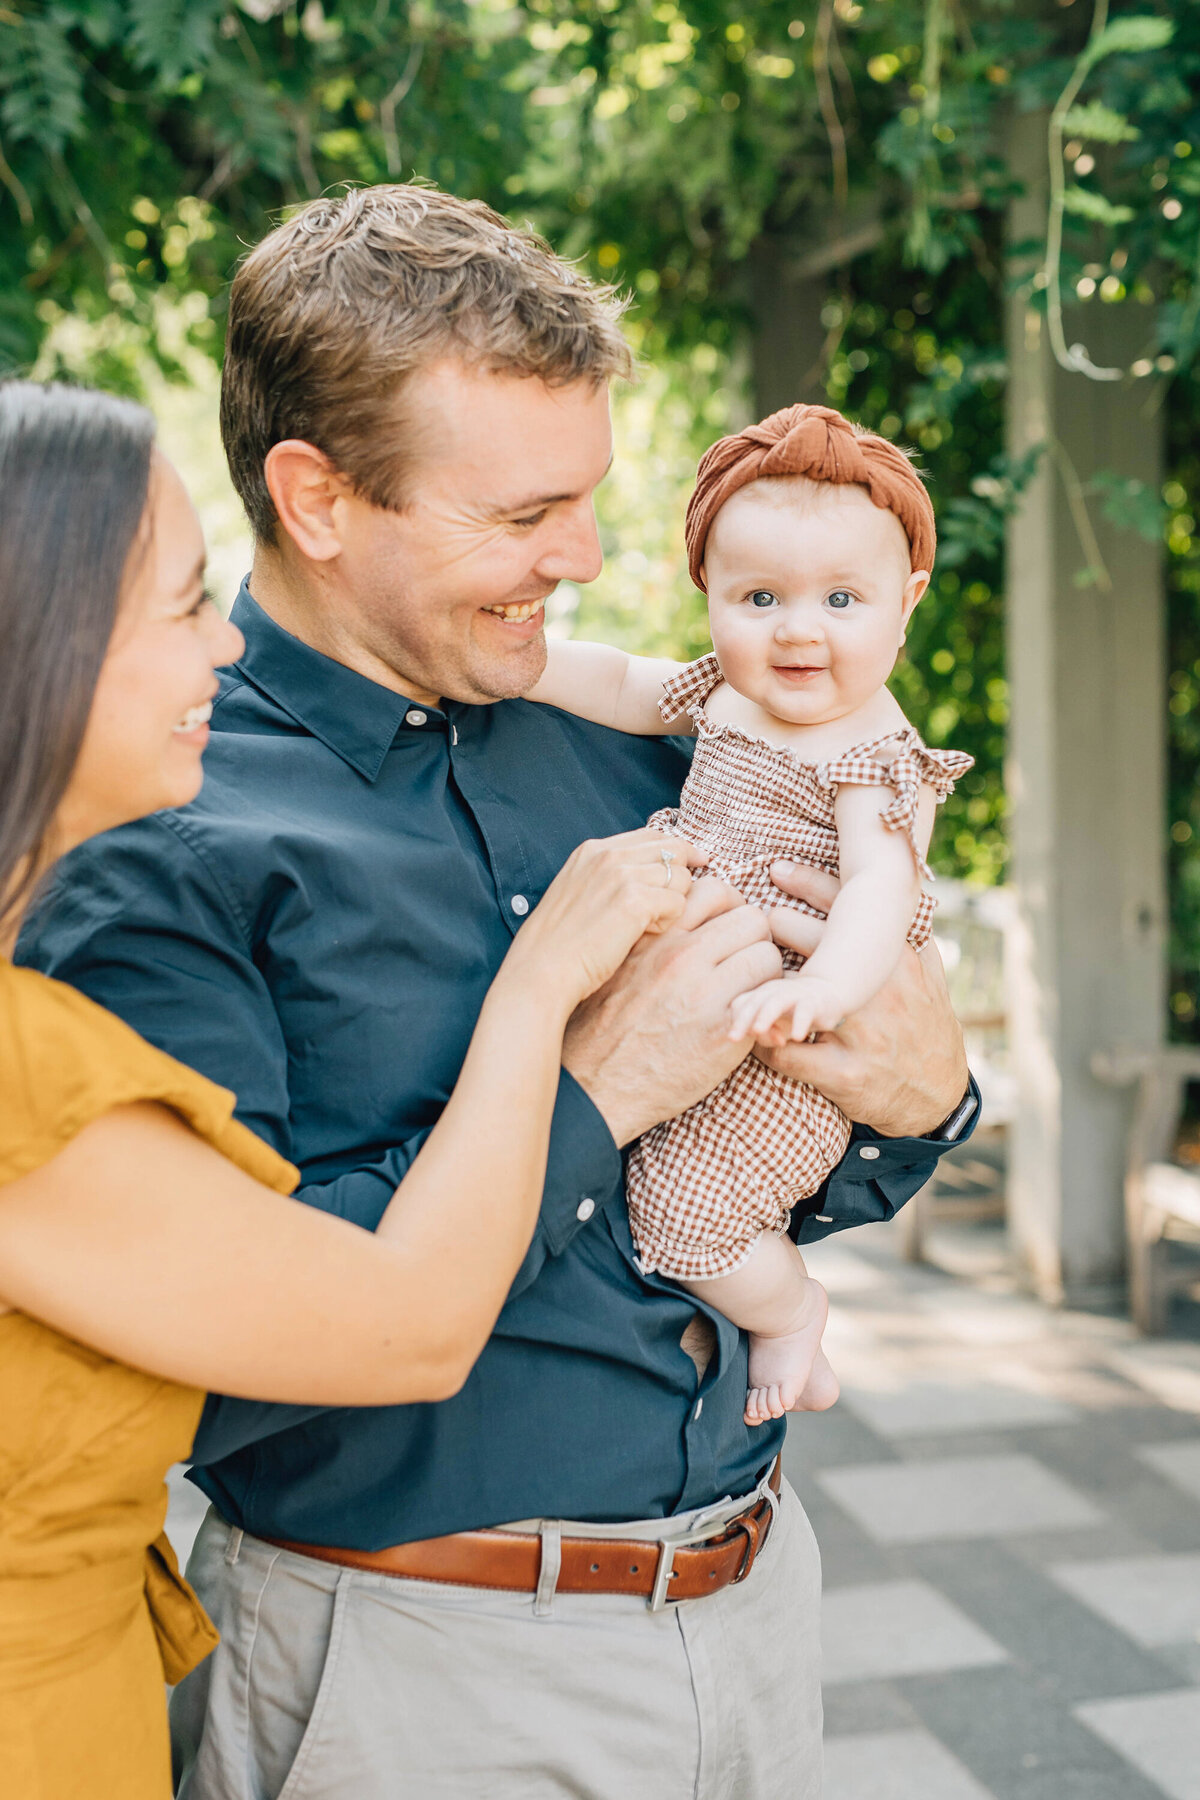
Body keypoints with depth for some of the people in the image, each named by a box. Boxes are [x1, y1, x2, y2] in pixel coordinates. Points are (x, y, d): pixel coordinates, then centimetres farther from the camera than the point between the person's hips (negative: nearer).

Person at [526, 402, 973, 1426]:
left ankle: (789, 1312, 13)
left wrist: (822, 992, -50)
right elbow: (619, 686, 16)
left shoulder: (873, 755, -20)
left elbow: (884, 886, -32)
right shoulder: (724, 691, 5)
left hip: (784, 1052, -9)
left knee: (681, 1197, -17)